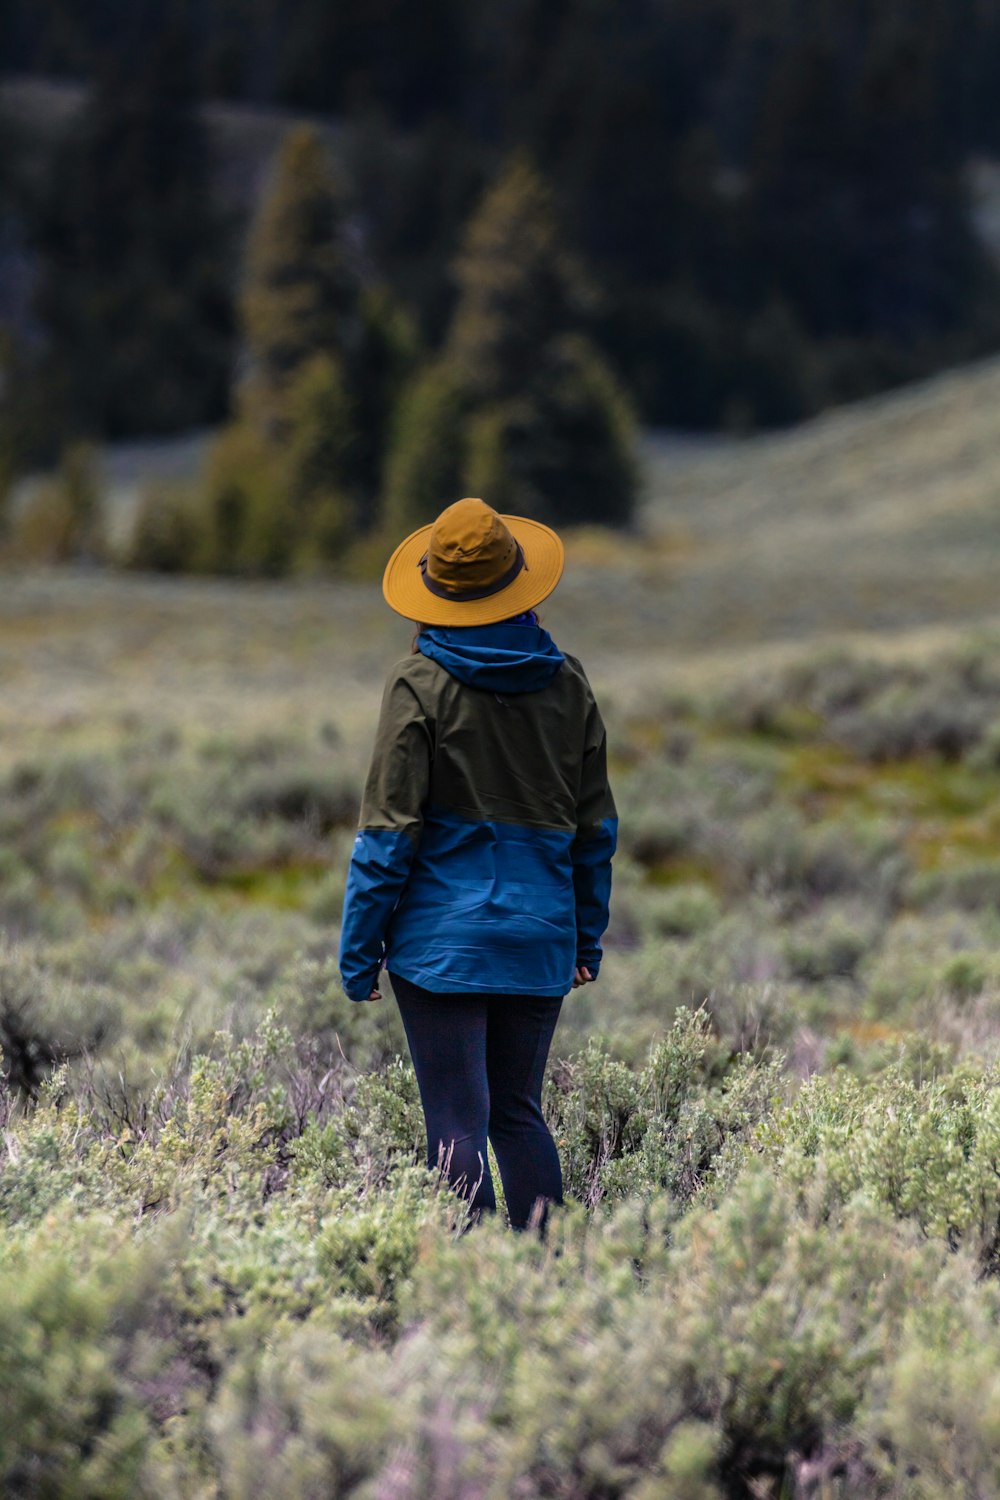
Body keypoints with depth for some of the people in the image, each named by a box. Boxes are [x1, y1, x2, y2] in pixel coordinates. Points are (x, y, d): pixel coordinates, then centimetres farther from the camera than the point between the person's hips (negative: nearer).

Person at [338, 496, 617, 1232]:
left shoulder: (421, 683, -9)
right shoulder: (567, 682, 4)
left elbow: (390, 827, -9)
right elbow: (596, 822, 10)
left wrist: (360, 947, -2)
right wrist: (587, 937, 19)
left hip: (444, 933, -5)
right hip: (539, 938, 5)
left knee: (458, 1125, -1)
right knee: (520, 1113, 15)